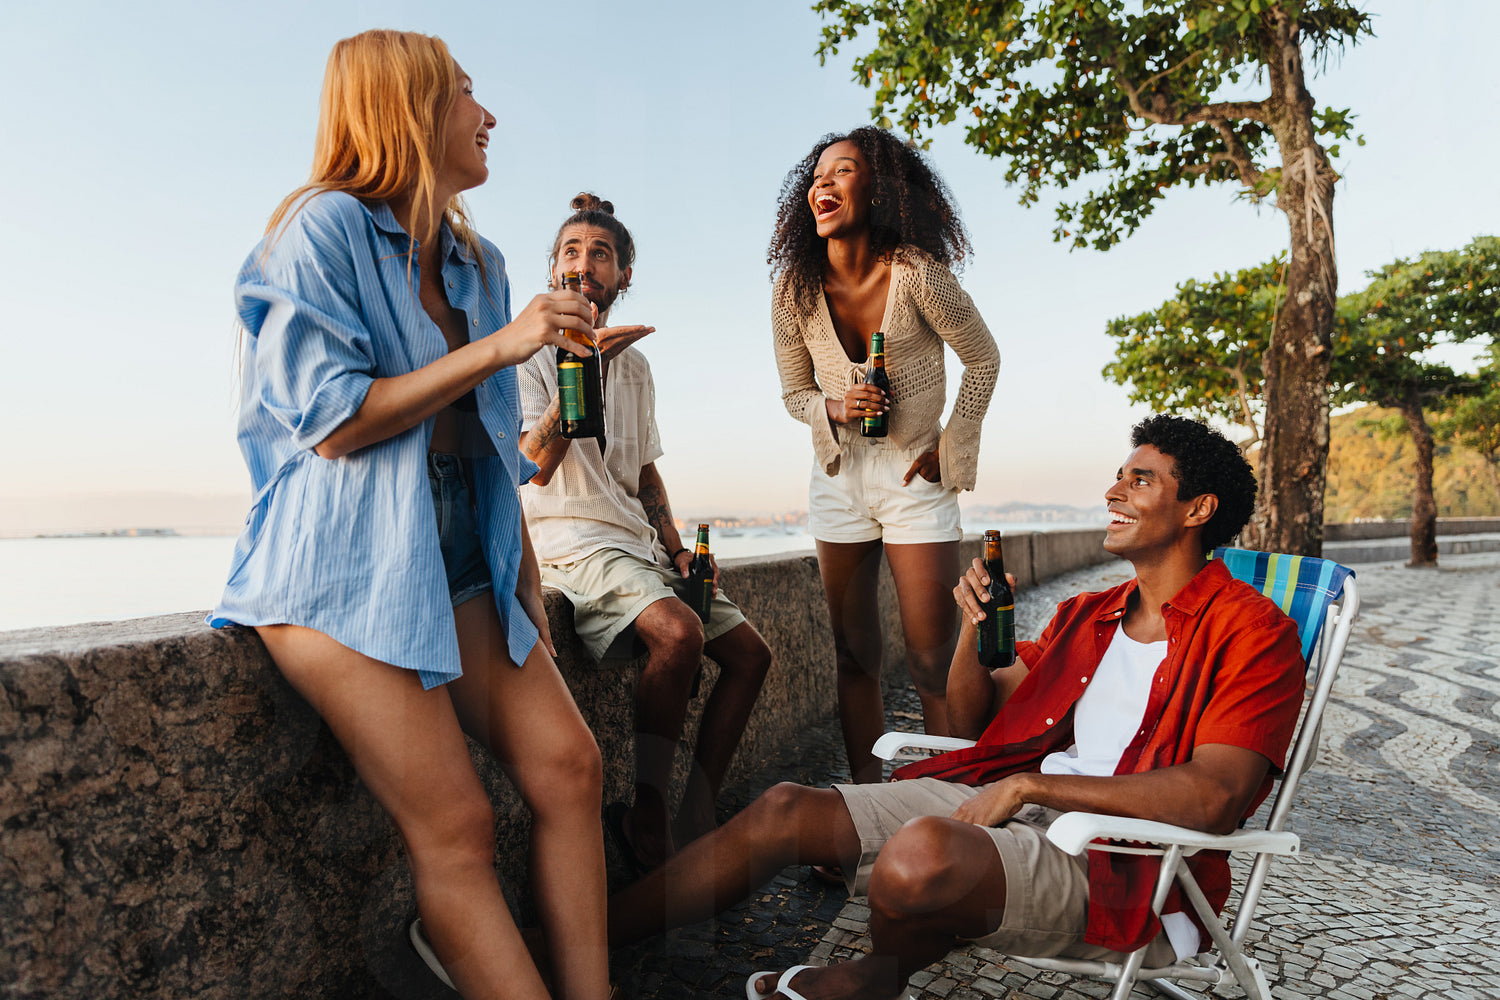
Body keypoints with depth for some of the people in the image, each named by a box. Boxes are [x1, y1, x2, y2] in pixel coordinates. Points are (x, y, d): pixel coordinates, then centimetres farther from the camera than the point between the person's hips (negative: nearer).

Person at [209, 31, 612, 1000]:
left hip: (460, 564, 7)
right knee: (457, 828, -11)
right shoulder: (324, 227, -4)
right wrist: (496, 348, -13)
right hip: (348, 570, -6)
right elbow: (334, 422, -13)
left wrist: (528, 586, 13)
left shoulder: (478, 261, 17)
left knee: (569, 764, -5)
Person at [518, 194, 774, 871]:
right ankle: (647, 815, -16)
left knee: (749, 652, -2)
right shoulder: (533, 351, -2)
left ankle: (693, 822, 5)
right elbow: (537, 463, -15)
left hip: (637, 542, 8)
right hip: (567, 538, -7)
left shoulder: (633, 364, 18)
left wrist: (677, 548, 7)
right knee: (679, 631, -33)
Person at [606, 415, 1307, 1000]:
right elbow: (972, 722, 20)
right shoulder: (1086, 615, 19)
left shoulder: (1253, 631, -3)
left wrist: (1030, 785, -17)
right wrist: (974, 628, 1)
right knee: (787, 809, -8)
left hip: (1111, 861, -7)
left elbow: (1212, 798, -18)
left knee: (920, 850, -37)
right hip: (1007, 803, 7)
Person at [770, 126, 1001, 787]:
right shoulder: (795, 290, -6)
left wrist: (952, 448, -6)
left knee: (933, 659, -3)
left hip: (916, 477, -3)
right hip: (839, 478, 3)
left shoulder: (916, 274, -16)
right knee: (854, 656, 9)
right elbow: (795, 392, 6)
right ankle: (867, 796, 21)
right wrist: (834, 409, -16)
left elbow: (981, 358, -1)